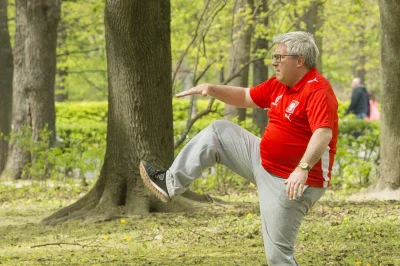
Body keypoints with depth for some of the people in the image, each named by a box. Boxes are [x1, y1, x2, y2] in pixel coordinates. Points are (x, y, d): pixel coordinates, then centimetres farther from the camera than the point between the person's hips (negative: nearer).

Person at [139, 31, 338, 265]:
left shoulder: (318, 91, -23)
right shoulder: (279, 84, 7)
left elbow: (324, 133, -38)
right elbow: (245, 97, 21)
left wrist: (302, 169, -52)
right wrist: (211, 89, 6)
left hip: (289, 182, -10)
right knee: (218, 132, 14)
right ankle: (171, 184, 16)